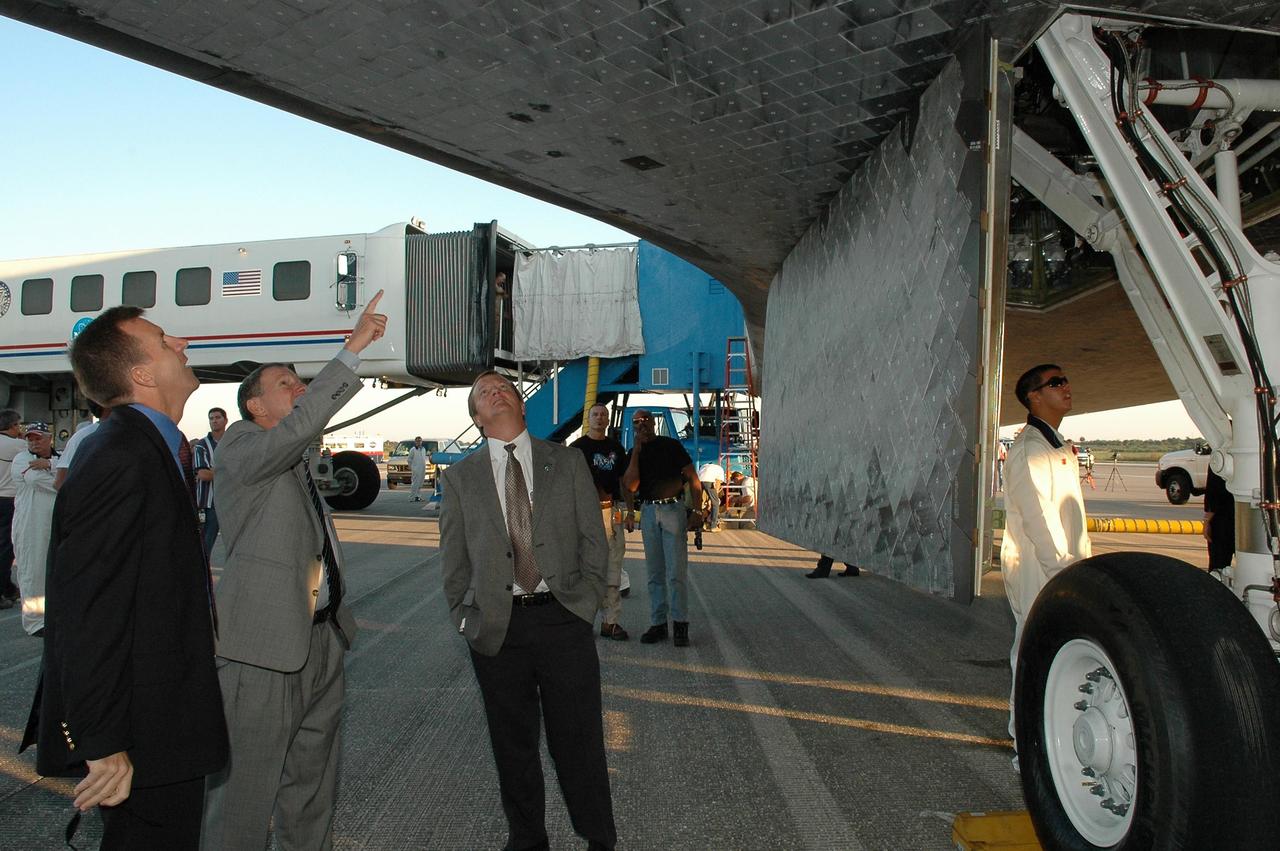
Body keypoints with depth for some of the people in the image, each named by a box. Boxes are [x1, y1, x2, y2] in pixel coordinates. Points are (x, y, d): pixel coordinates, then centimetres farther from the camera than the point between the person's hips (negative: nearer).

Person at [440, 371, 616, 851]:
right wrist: (467, 618, 0)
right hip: (496, 627, 1)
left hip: (563, 618, -1)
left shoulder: (567, 463, 7)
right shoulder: (459, 478, 7)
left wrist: (586, 603, -3)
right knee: (513, 745, 11)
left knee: (579, 740, 6)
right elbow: (453, 559, 9)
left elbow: (594, 541, 6)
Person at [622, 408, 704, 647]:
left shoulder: (671, 445, 2)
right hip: (648, 511, 4)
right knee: (655, 573, 7)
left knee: (676, 572, -6)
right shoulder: (634, 453, 12)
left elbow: (693, 478, 0)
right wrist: (637, 449, -5)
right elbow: (630, 486, -5)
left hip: (673, 509, -4)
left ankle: (680, 625, 1)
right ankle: (658, 624, 13)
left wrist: (697, 510, -9)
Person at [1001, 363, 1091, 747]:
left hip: (1060, 568, 10)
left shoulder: (1059, 447, 19)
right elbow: (1037, 517, -20)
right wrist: (1062, 568, -21)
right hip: (1037, 571, -10)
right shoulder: (1029, 448, -14)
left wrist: (1079, 562, 18)